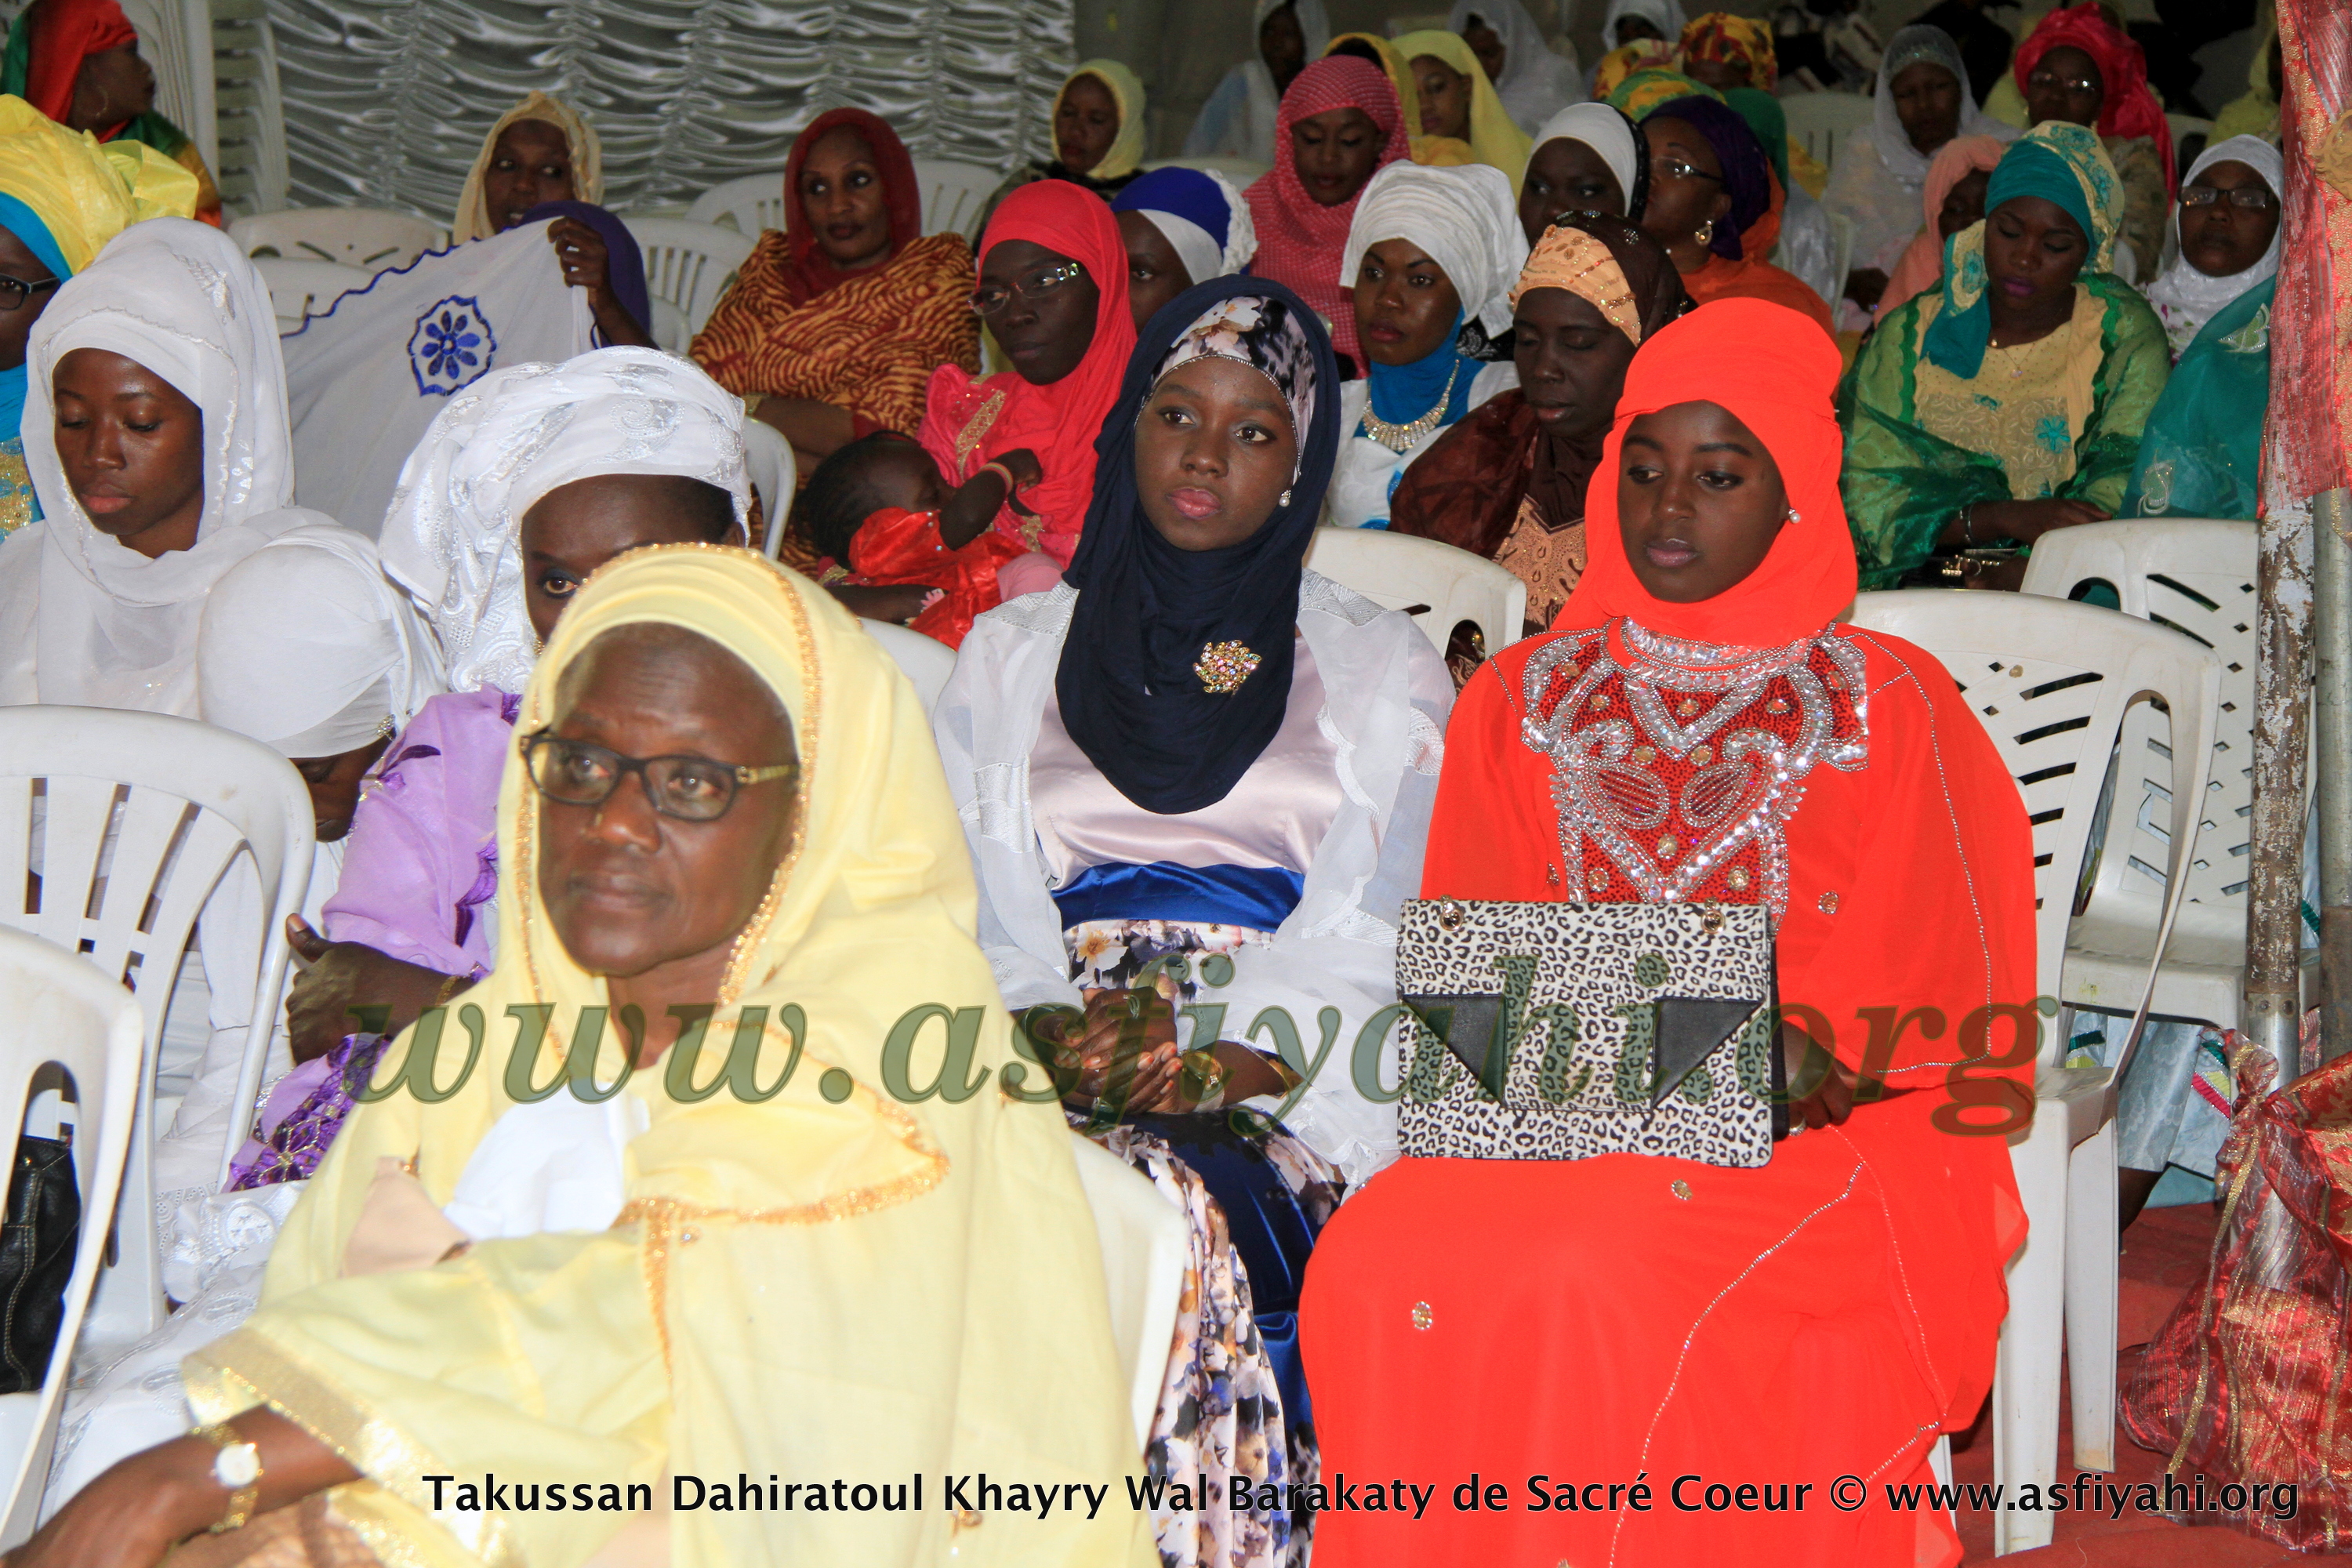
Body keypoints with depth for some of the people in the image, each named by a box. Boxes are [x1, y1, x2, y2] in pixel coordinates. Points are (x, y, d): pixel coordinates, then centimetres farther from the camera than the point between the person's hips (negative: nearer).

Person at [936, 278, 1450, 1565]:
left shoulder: (1379, 665, 17)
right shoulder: (1011, 654, 21)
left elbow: (1376, 923, 4)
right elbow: (975, 900, 9)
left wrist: (1232, 1060, -14)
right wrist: (1054, 1029, -13)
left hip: (1289, 1091, -1)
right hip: (1048, 1077, 1)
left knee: (1193, 1214, -34)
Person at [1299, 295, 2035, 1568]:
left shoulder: (1890, 709, 8)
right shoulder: (1526, 697, 17)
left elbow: (1925, 987, 3)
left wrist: (1789, 1070, -14)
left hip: (1808, 1126, -3)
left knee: (1603, 1280, -34)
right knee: (1367, 1266, -28)